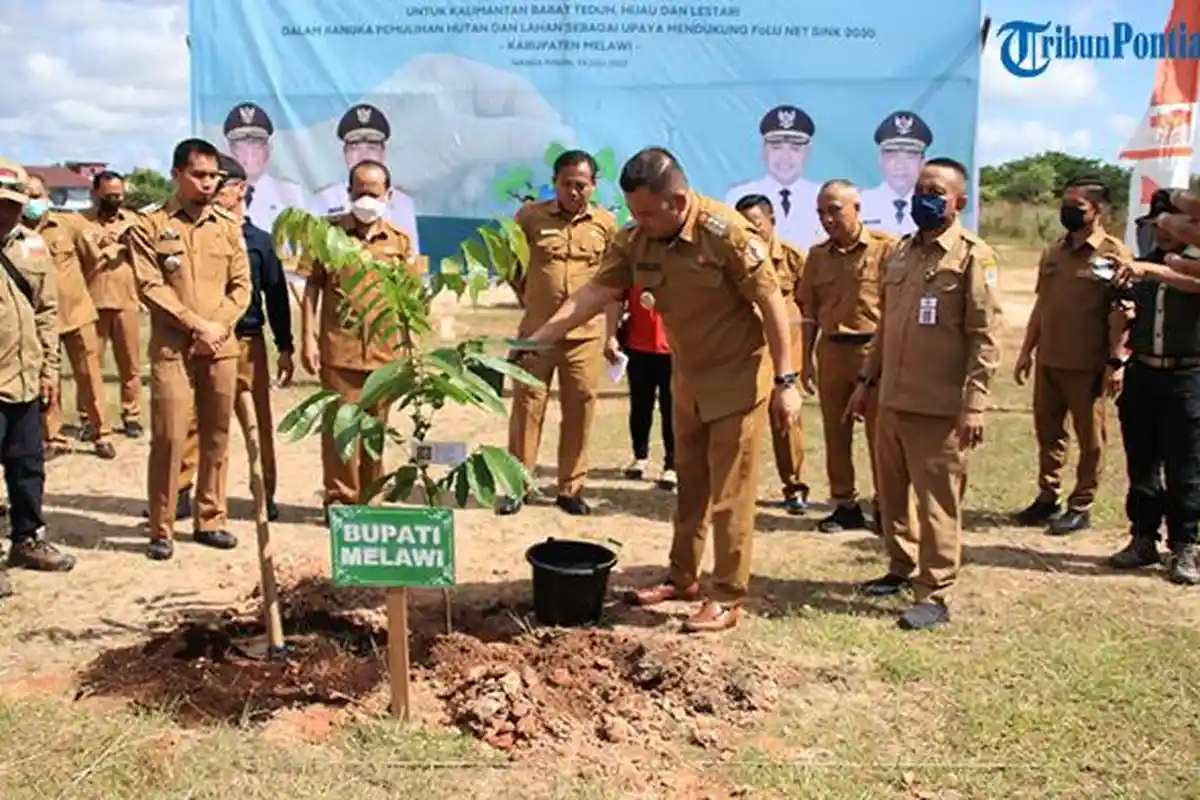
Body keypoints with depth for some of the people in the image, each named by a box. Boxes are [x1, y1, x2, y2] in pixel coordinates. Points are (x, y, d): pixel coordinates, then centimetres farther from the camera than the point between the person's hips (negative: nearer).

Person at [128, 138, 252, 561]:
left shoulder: (228, 226, 9)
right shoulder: (150, 226, 0)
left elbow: (242, 285, 6)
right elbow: (150, 287, -8)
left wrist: (218, 327, -9)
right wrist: (198, 324, -14)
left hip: (222, 348, 3)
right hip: (172, 348, -3)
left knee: (216, 436, 8)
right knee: (169, 438, -5)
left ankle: (209, 520, 19)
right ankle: (161, 530, 5)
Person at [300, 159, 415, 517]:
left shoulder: (399, 240, 9)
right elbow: (312, 288, 4)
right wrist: (308, 339, -3)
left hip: (384, 351, 2)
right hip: (339, 349, -2)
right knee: (339, 426, 1)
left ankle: (368, 498, 21)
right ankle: (340, 498, 13)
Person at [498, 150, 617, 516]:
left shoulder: (606, 223, 2)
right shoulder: (530, 216, -2)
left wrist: (611, 328, 12)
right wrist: (526, 295, 12)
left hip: (586, 334, 1)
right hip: (536, 330, -1)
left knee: (580, 409, 5)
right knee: (527, 405, 2)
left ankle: (571, 489, 16)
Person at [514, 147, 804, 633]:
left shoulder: (725, 232, -25)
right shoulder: (634, 240, -7)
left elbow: (772, 304, -21)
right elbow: (596, 292, -10)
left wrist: (785, 382, -21)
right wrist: (538, 338, -21)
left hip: (738, 375, -6)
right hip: (688, 377, 6)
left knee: (730, 491, -1)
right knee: (690, 484, 17)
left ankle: (728, 597, 11)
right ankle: (683, 578, 31)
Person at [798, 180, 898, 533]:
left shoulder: (886, 247, -7)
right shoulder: (818, 255, 9)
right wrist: (806, 358, 9)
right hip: (831, 351, 5)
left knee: (880, 434, 3)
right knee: (835, 434, 10)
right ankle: (845, 505, 22)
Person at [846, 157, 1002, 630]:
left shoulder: (973, 256, -8)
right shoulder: (901, 251, 13)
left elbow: (985, 337, -12)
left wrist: (973, 404, -17)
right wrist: (867, 381, 17)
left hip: (939, 407, -7)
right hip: (891, 400, 7)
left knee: (936, 503, 0)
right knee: (891, 494, 16)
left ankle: (934, 596, 9)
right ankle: (902, 568, 34)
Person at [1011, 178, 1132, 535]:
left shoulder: (1113, 253, -7)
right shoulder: (1053, 253, 11)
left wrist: (1116, 362, -15)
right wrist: (1026, 351, 13)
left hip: (1087, 365, -6)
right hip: (1048, 360, 6)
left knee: (1089, 438, 6)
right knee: (1047, 432, 13)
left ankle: (1081, 507, 14)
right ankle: (1047, 498, 24)